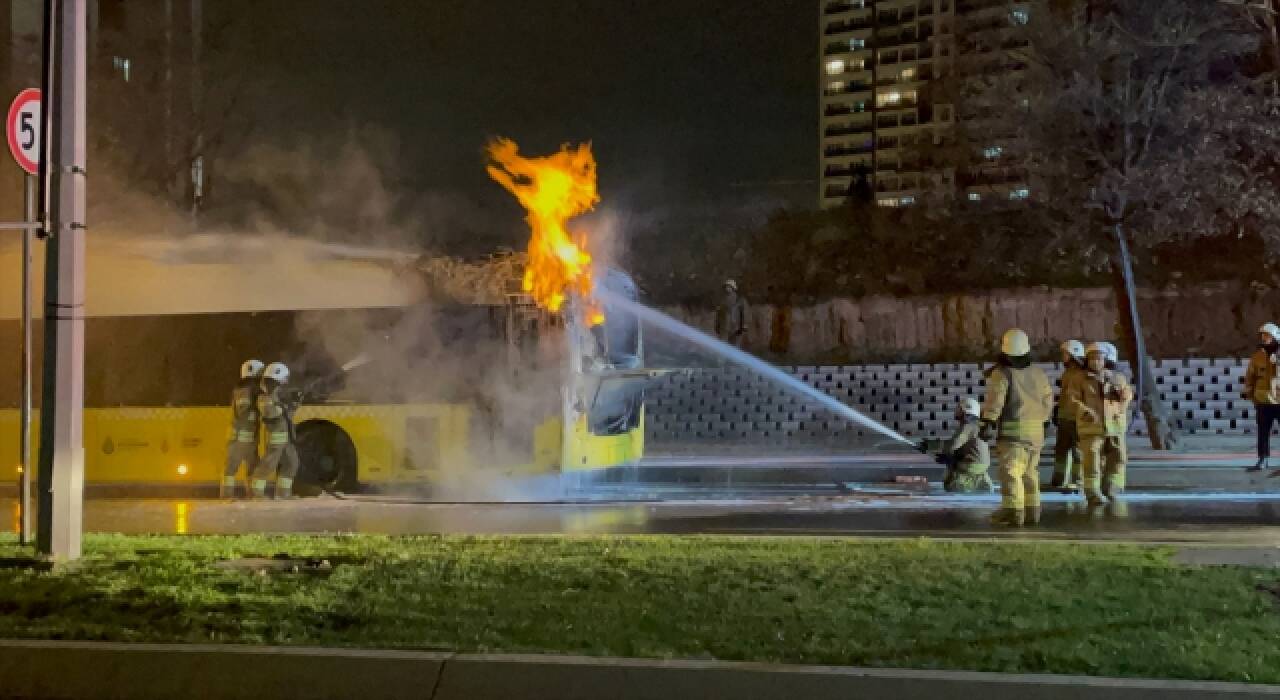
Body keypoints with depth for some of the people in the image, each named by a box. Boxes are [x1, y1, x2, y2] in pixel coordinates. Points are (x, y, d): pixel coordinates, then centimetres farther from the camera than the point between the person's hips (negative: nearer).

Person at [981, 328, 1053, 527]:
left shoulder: (1001, 373, -8)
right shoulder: (1038, 373, 11)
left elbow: (994, 399, -19)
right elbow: (1048, 398, 21)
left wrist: (988, 422, -21)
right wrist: (1043, 419, 33)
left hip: (1012, 431, -7)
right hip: (1035, 430, 7)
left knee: (1010, 471, -11)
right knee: (1029, 472, 17)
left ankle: (1013, 511, -21)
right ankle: (1032, 510, 20)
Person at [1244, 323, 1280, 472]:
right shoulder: (1258, 356, 5)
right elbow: (1250, 375, 14)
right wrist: (1248, 391, 9)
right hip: (1263, 401, 3)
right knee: (1263, 432, 8)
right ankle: (1263, 459, 17)